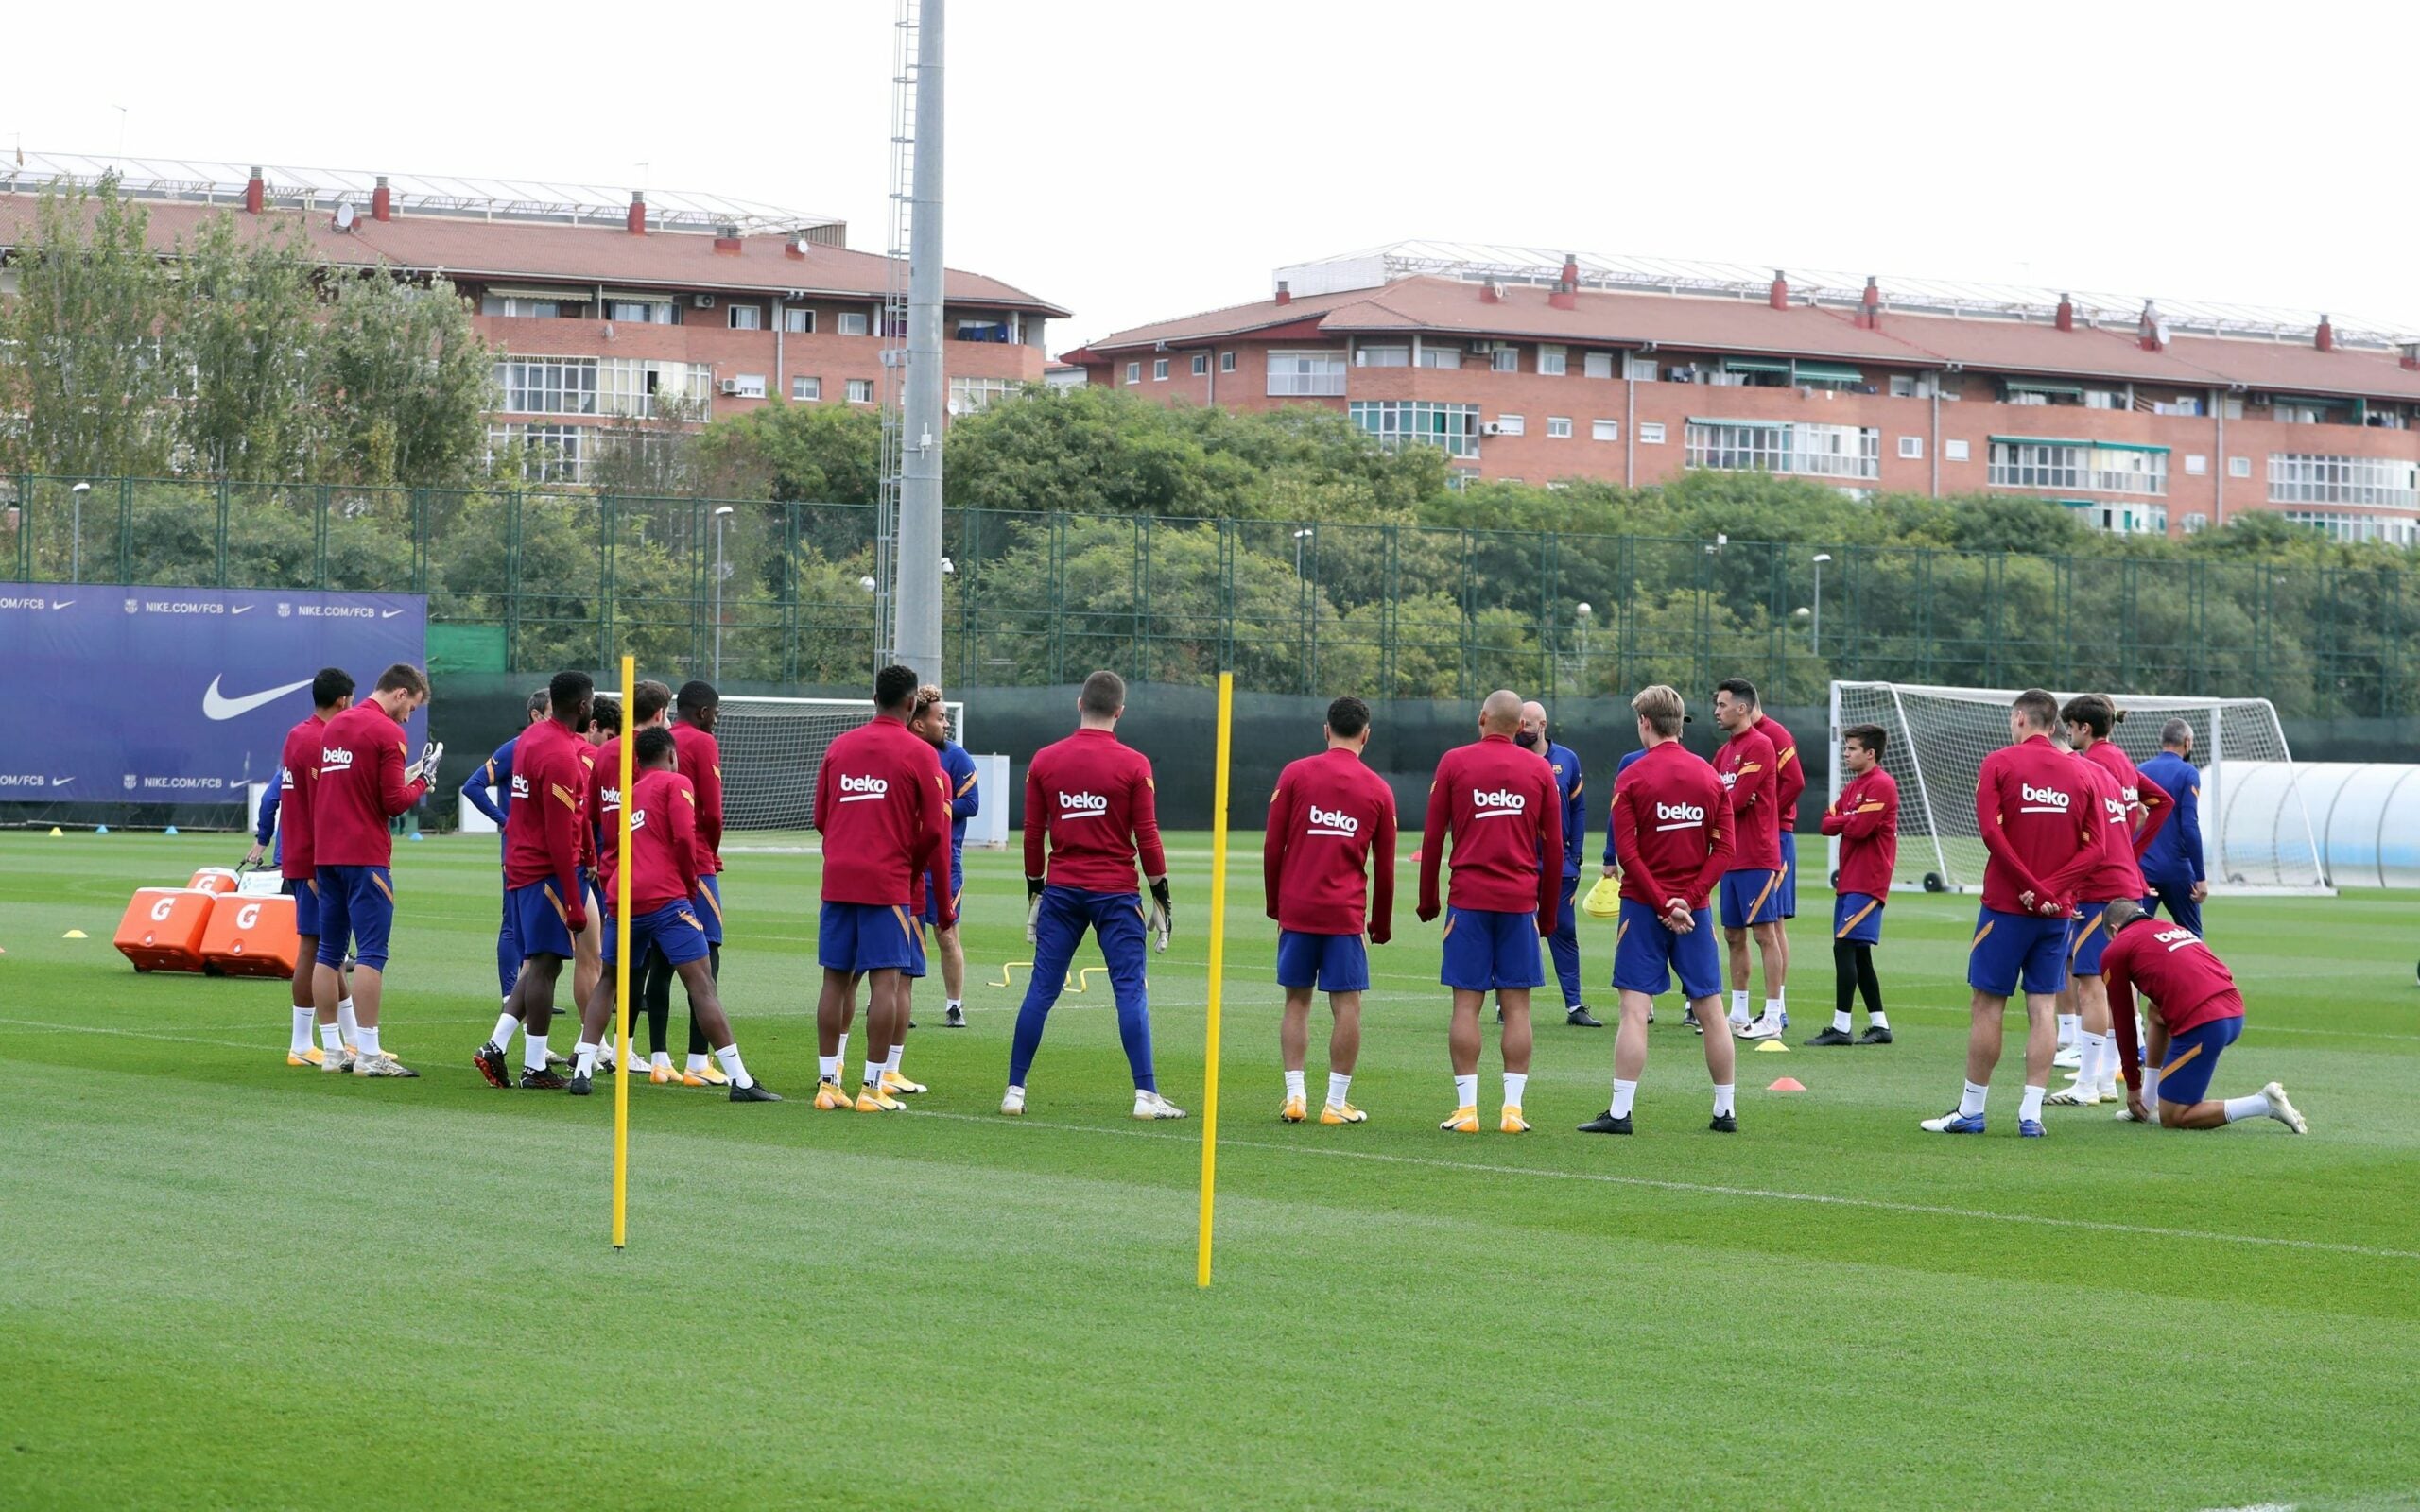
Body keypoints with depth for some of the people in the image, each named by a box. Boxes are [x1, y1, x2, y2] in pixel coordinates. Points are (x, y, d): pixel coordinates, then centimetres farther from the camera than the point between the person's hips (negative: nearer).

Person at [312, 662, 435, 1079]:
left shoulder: (333, 727, 15)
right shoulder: (387, 732, -9)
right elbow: (395, 802, -13)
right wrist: (421, 782, 5)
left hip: (325, 853, 8)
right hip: (366, 857, -8)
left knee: (329, 952, 9)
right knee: (371, 953, -8)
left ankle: (332, 1049, 12)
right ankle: (368, 1055, -12)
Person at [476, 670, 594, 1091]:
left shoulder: (532, 737, 11)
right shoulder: (561, 757, -18)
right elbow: (560, 838, -20)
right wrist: (575, 905, -18)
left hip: (521, 866, 9)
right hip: (550, 871, -9)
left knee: (538, 963, 15)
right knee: (545, 965, -5)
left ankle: (496, 1047, 10)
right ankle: (535, 1069, -2)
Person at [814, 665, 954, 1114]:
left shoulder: (839, 747, 11)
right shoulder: (920, 755, -3)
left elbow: (820, 816, 14)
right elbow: (934, 831, -4)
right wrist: (944, 903, 6)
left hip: (837, 877, 5)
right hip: (890, 882, -5)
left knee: (837, 978, 8)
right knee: (887, 980, -3)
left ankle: (829, 1082, 9)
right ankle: (872, 1086, -5)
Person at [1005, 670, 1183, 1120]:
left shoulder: (1045, 760, 3)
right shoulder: (1133, 765, -6)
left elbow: (1033, 834, 7)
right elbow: (1147, 837, -5)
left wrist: (1035, 892, 16)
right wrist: (1161, 897, 3)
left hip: (1060, 890, 3)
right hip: (1116, 893, -3)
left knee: (1041, 990, 6)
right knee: (1131, 990, -1)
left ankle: (1014, 1090, 7)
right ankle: (1146, 1095, -4)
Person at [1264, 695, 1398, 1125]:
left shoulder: (1296, 774, 2)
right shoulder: (1378, 790, 3)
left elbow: (1272, 846, 2)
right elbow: (1385, 866, 7)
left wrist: (1274, 904, 14)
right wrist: (1382, 924, 18)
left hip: (1296, 908, 1)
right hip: (1346, 912, -1)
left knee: (1296, 1001, 9)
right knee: (1347, 1005, 2)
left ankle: (1295, 1097, 5)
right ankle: (1337, 1103, 1)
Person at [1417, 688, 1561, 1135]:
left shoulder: (1455, 762, 2)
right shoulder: (1539, 770, 6)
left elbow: (1432, 836, 3)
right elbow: (1554, 846, 8)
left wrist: (1427, 900, 12)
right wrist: (1548, 912, 16)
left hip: (1469, 899, -1)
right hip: (1520, 900, 1)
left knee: (1467, 1002, 0)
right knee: (1516, 1005, 3)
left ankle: (1466, 1107, -3)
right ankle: (1513, 1108, 0)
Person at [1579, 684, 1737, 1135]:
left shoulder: (1632, 778, -6)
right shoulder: (1710, 776, 5)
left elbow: (1627, 851, -12)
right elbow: (1724, 849, 0)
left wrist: (1662, 903, -11)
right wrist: (1689, 899, -6)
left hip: (1645, 907, -3)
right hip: (1694, 908, 3)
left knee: (1635, 1009, -4)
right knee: (1711, 1009, 9)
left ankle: (1620, 1112, -6)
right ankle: (1726, 1111, 14)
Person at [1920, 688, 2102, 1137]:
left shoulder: (2000, 763, -3)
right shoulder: (2079, 773, 8)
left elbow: (1991, 830, -14)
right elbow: (2093, 848, 1)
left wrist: (2031, 887, -12)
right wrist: (2053, 888, -7)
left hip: (2006, 904, -4)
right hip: (2058, 910, 4)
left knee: (1987, 1004, 3)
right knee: (2043, 1007, 4)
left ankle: (1971, 1111, 7)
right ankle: (2031, 1113, 1)